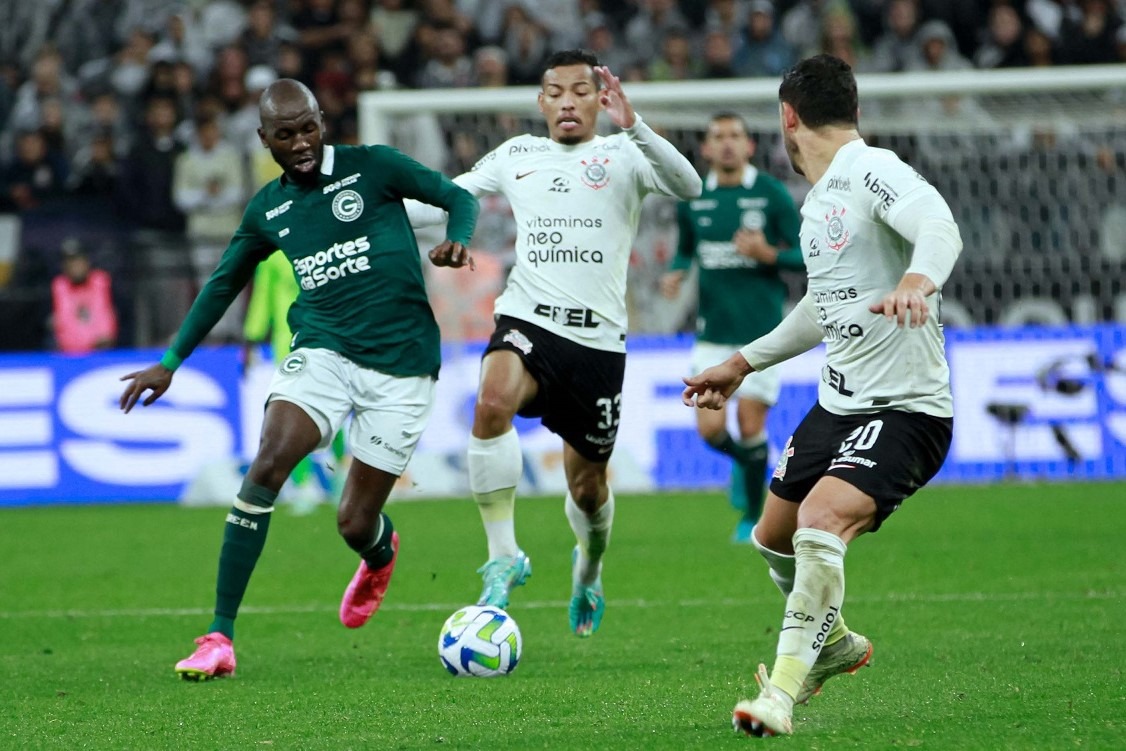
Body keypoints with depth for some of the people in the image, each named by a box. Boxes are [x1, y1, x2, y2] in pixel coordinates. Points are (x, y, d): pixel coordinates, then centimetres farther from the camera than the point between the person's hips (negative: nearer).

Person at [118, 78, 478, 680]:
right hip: (323, 352, 2)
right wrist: (171, 361, 23)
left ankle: (380, 553, 43)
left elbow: (458, 197, 6)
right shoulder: (267, 210, 11)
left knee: (355, 524, -1)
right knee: (267, 466, -25)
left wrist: (457, 242, -17)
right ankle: (220, 637, -21)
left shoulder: (372, 167, 0)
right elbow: (223, 284, 24)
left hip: (401, 363, -2)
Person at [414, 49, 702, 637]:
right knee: (492, 404, -33)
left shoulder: (623, 155, 2)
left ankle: (589, 570, 44)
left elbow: (687, 187, -17)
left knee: (587, 485, 10)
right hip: (527, 322, 1)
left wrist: (632, 128, -31)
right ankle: (503, 557, -24)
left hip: (598, 339, -1)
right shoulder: (515, 156, 13)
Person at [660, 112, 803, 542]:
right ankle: (743, 461, 27)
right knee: (711, 429, -8)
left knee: (750, 428, -4)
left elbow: (807, 256, -2)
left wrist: (767, 253, -19)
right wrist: (675, 274, -1)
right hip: (712, 331, 2)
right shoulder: (692, 199, 5)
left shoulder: (772, 195, -4)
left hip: (761, 330, -2)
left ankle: (753, 516, 15)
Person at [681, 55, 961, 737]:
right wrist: (744, 363, 37)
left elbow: (940, 227, -35)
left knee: (821, 522, -29)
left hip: (904, 408, -10)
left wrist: (917, 280, -56)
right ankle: (834, 643, 46)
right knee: (774, 539, 20)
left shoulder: (872, 170, -15)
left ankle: (782, 693, -22)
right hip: (838, 401, 10)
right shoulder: (819, 199, 14)